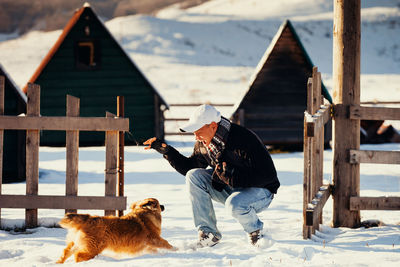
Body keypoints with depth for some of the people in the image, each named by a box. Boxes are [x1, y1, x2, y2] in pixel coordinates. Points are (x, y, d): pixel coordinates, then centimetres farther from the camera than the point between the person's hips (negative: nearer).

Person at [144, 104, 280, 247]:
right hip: (228, 189, 7)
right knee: (193, 175, -12)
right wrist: (166, 150, -1)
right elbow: (189, 166, 13)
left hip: (259, 191, -7)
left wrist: (230, 174, -37)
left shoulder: (245, 140, -28)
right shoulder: (203, 144, -4)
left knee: (234, 204, -39)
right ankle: (208, 233, -8)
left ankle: (255, 231, -3)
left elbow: (268, 175, -29)